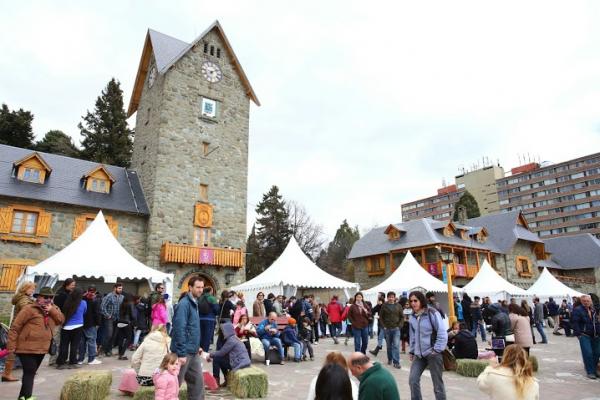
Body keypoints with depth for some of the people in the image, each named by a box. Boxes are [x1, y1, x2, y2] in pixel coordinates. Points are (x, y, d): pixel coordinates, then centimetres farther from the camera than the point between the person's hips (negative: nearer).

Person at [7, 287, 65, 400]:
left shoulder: (53, 310, 10)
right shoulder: (29, 309, -11)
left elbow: (61, 320, -1)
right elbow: (14, 327, -11)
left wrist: (52, 310, -13)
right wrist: (11, 346, -13)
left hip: (42, 349, 7)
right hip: (27, 348, -7)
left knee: (31, 373, 17)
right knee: (29, 373, -9)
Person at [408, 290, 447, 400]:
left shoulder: (432, 313, -13)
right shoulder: (413, 316, 5)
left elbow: (442, 333, -13)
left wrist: (437, 350, -16)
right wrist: (412, 351, 15)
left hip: (433, 353, -5)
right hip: (419, 354, 5)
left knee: (437, 384, 5)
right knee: (413, 380, -1)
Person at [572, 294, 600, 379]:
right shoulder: (577, 310, -9)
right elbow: (575, 323, -11)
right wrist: (578, 334, -15)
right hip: (584, 335, -5)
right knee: (588, 353, -7)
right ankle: (590, 372, 3)